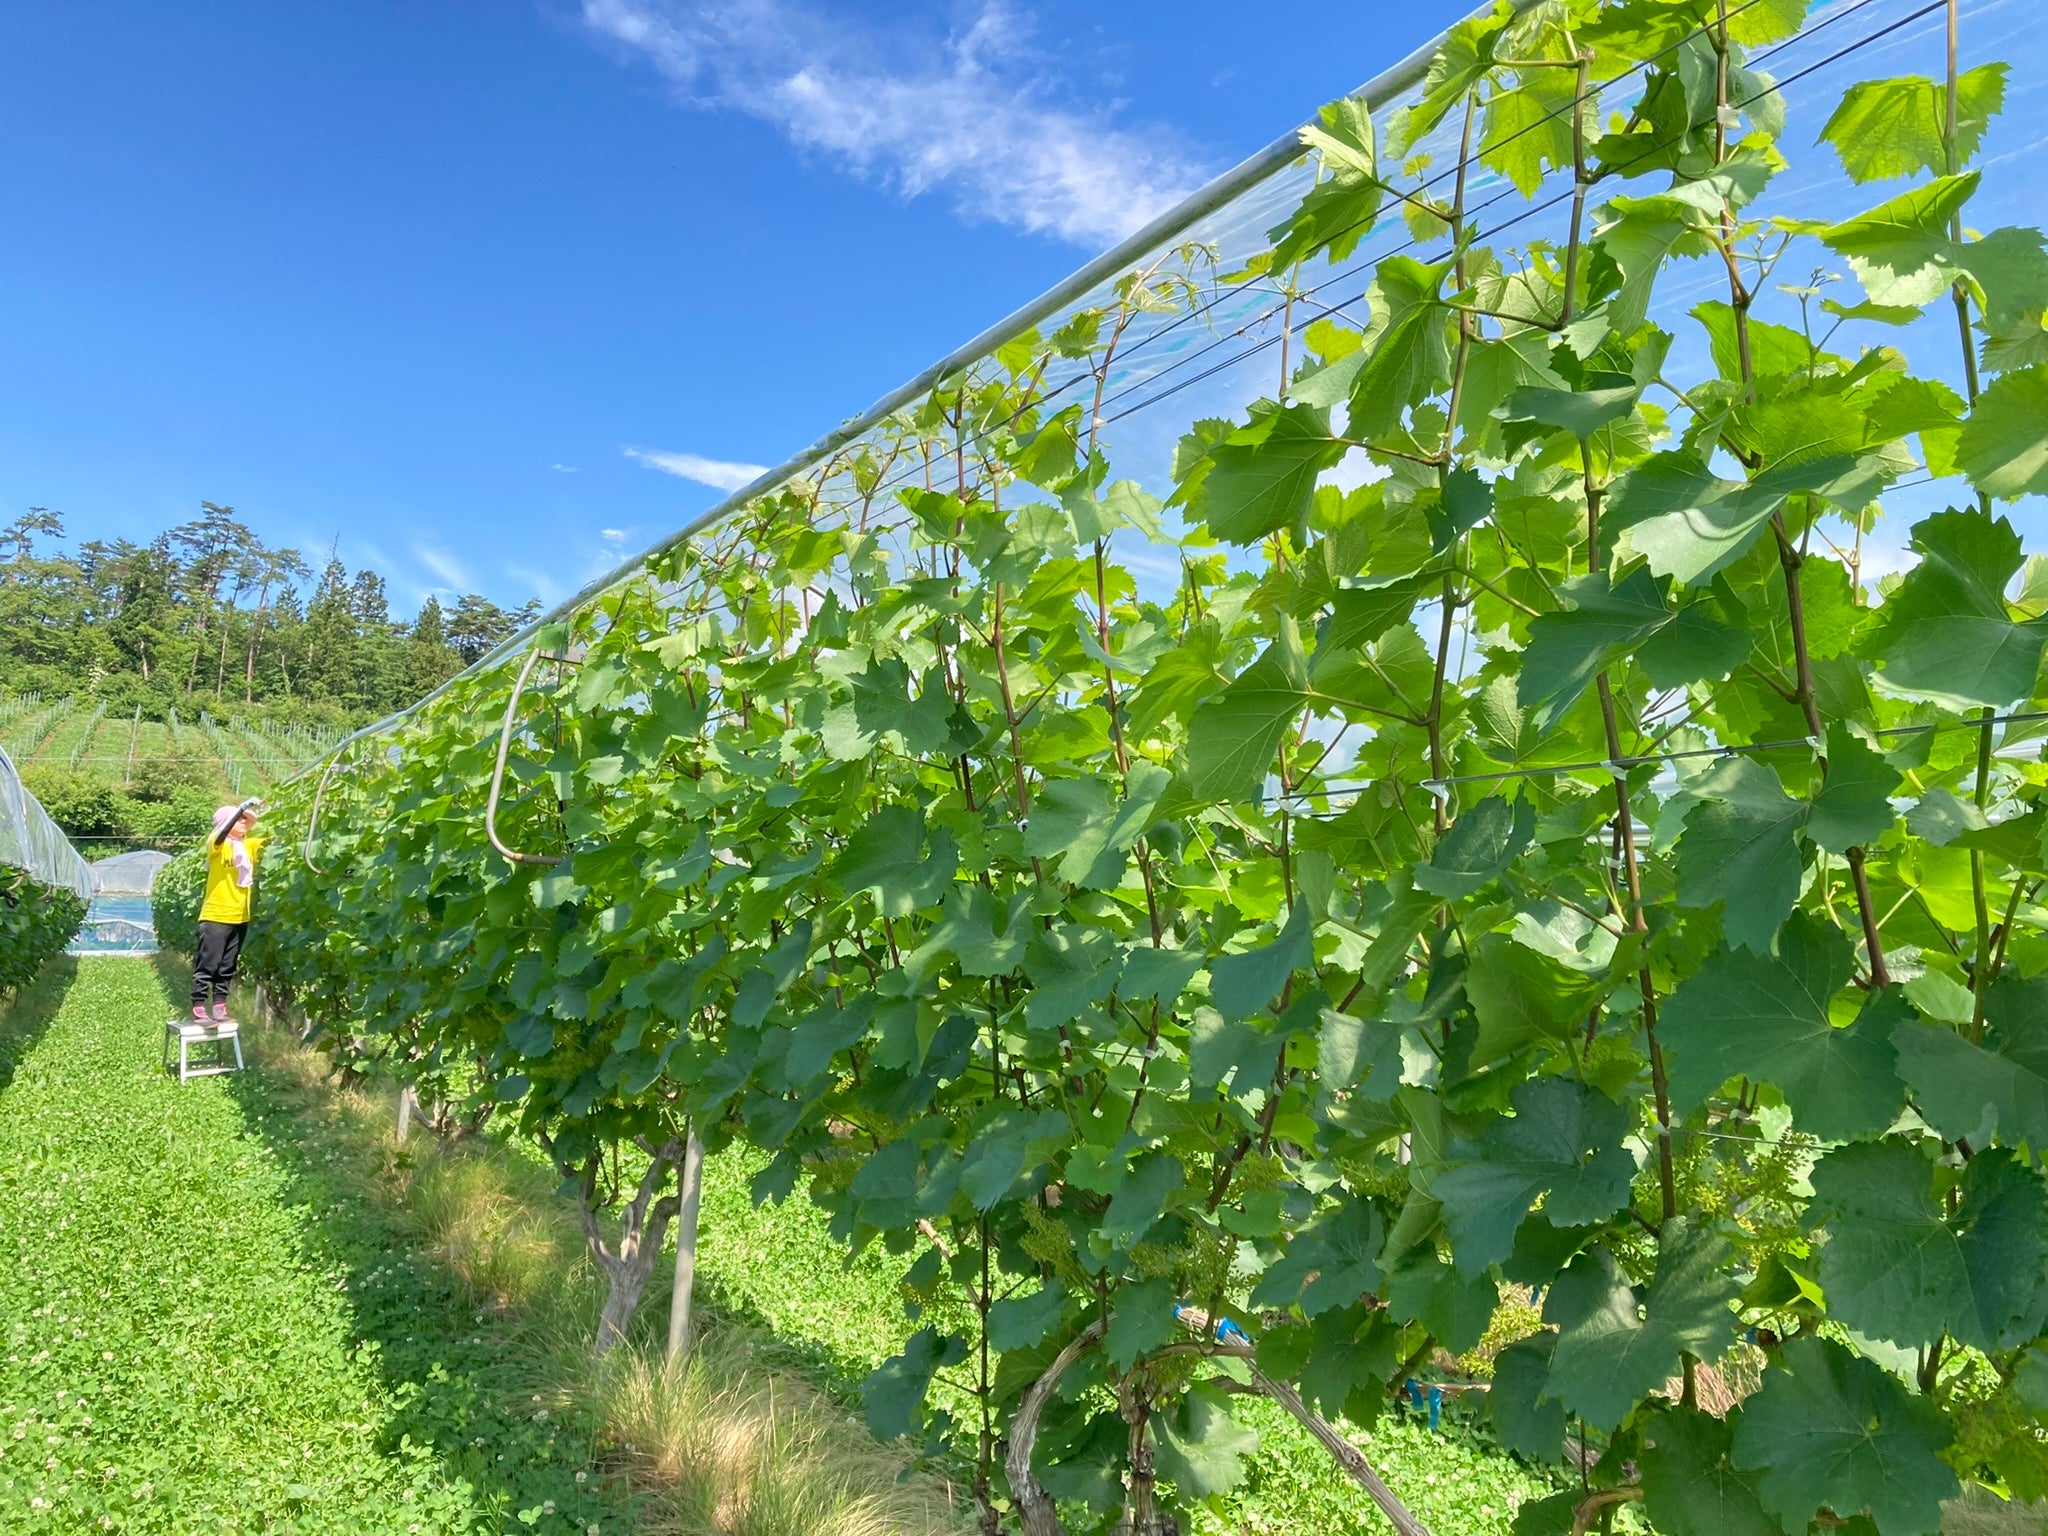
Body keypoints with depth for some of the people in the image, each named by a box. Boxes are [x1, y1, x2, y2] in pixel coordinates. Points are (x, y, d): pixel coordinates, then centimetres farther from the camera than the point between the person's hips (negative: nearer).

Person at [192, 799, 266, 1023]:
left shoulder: (249, 846, 10)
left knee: (227, 968, 12)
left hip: (240, 917, 6)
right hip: (216, 917, -6)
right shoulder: (217, 845, -7)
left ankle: (219, 1006, 18)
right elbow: (221, 833, -28)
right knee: (207, 966, -2)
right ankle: (198, 1008, 3)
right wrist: (243, 807, -34)